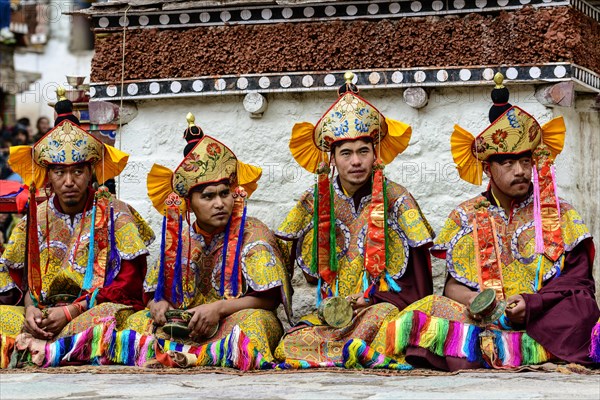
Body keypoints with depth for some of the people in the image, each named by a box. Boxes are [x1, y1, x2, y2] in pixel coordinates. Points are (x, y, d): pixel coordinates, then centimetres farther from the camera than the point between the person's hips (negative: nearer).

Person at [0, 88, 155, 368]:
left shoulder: (115, 214, 0)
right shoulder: (35, 218, 12)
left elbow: (129, 283, -7)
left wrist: (73, 310, -17)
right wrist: (30, 308, -13)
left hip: (94, 310, -4)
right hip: (43, 314, 4)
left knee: (111, 313, -37)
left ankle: (44, 348, -35)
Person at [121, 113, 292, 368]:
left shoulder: (253, 232, -2)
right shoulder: (179, 239, 11)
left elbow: (268, 299, -9)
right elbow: (154, 294, 12)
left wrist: (219, 308, -22)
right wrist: (159, 305, -13)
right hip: (185, 326, 4)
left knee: (251, 321, -36)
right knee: (138, 322, -15)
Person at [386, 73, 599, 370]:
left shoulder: (560, 215, 11)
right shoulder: (466, 216, 15)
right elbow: (452, 284, 11)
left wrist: (530, 303, -17)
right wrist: (471, 299, -14)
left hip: (543, 319, -1)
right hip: (485, 317, 1)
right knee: (435, 308, -28)